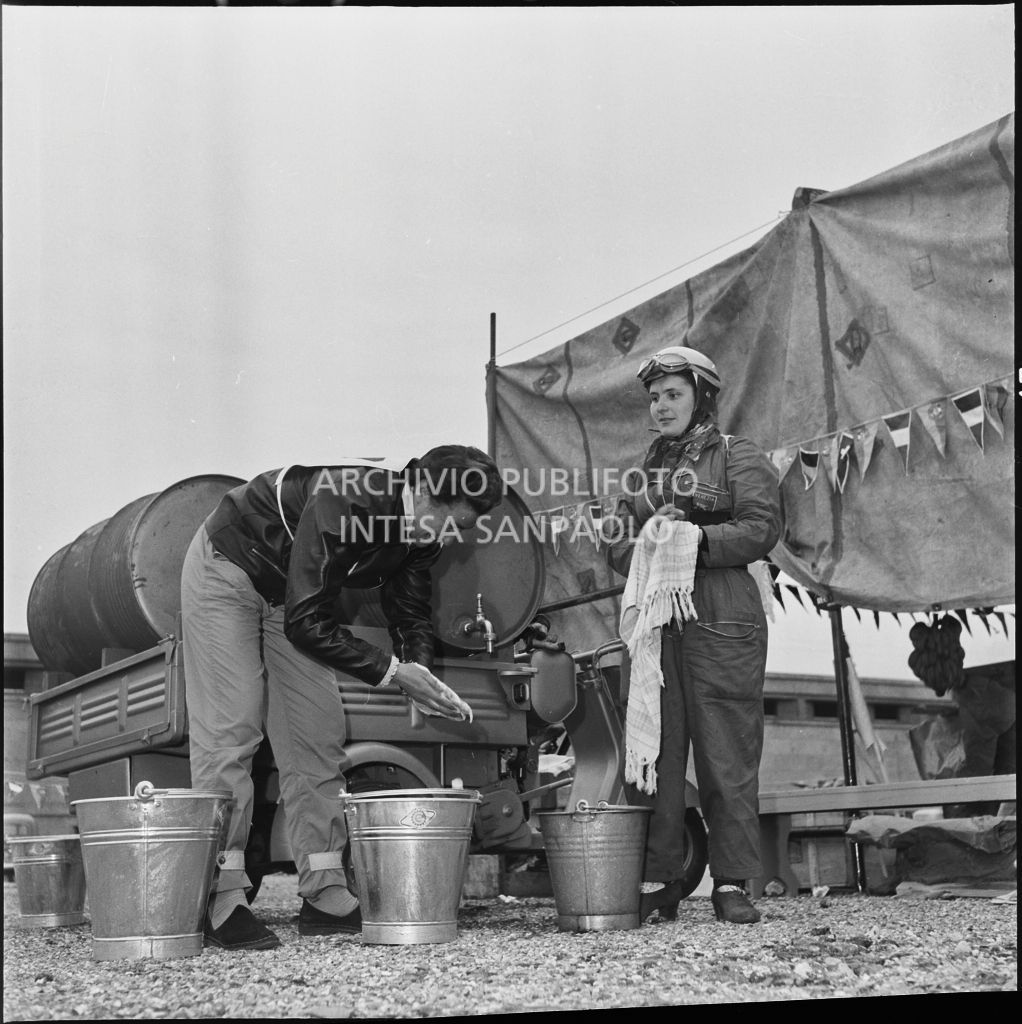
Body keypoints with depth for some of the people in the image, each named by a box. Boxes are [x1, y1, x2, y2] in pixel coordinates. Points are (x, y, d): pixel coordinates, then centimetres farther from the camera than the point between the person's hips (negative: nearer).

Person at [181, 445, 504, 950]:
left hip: (295, 591, 8)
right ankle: (223, 901, -13)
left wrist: (421, 673, -19)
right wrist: (390, 671, -33)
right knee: (228, 730, -14)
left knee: (317, 735, 0)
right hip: (227, 568, -8)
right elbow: (305, 623, -36)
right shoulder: (344, 502, -38)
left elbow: (408, 611, 1)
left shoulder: (419, 533, -14)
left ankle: (325, 894, 2)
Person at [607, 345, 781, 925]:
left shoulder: (739, 458, 7)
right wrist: (643, 545, -6)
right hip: (652, 622, 5)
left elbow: (762, 528, -5)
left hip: (721, 622, -5)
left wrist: (698, 538, -15)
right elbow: (617, 545, 16)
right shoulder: (645, 470, 23)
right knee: (652, 753, 1)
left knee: (728, 756, -5)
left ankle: (733, 883, 0)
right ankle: (657, 882, 6)